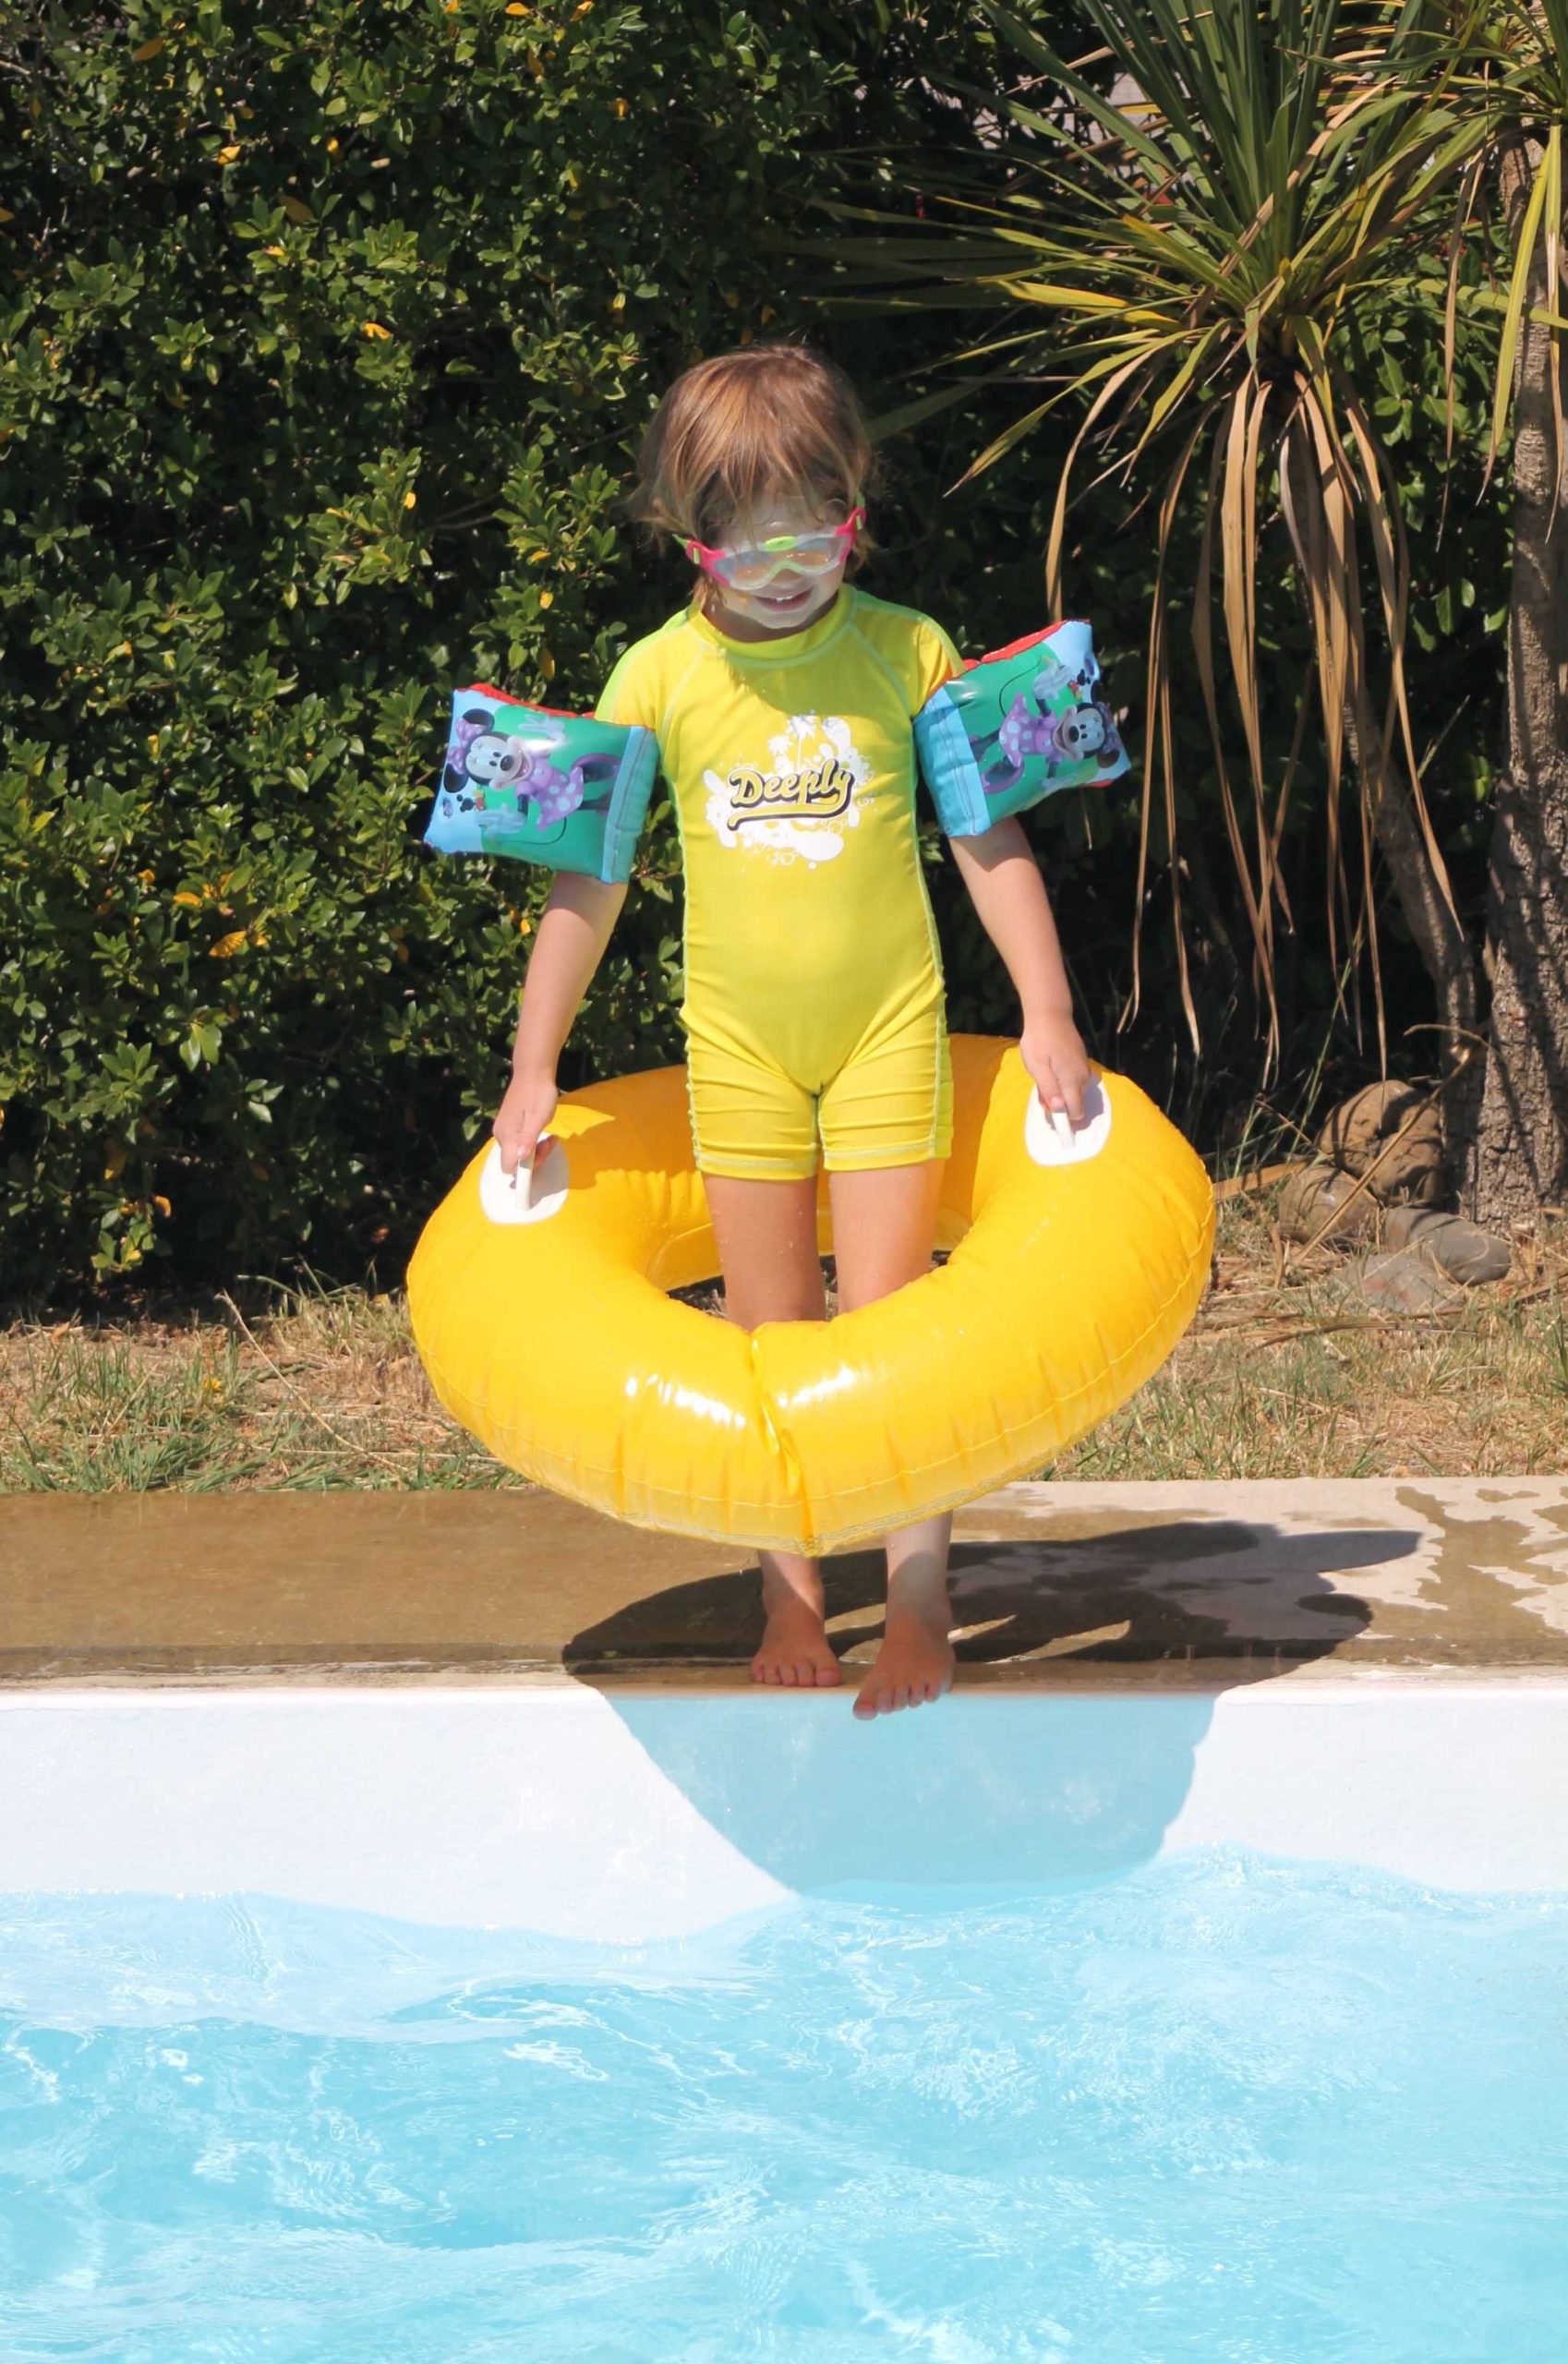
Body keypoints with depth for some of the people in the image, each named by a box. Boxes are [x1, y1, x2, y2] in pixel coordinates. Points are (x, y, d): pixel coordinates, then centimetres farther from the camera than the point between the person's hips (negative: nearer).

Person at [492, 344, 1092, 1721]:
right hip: (739, 1039, 1)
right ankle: (791, 1596, 19)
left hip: (888, 1027, -1)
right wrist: (534, 1066, 0)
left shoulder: (906, 651, -7)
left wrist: (1047, 1012, -5)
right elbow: (589, 875, 0)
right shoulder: (662, 677, -6)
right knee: (770, 1337, 8)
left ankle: (921, 1606, 7)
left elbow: (988, 839, 0)